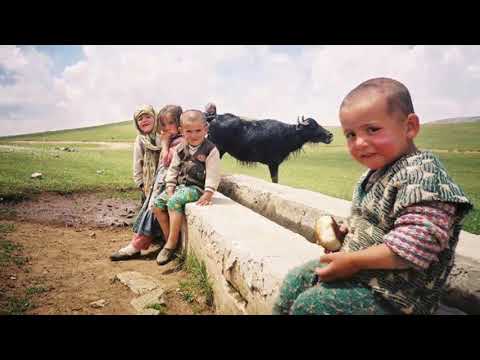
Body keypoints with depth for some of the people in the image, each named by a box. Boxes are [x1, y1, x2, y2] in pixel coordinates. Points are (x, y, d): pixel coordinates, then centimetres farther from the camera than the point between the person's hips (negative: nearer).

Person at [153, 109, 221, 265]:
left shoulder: (211, 150, -10)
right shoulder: (180, 149, 8)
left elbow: (213, 174, -13)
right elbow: (173, 169, 11)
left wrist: (208, 193, -21)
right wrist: (170, 188, 1)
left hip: (197, 187, -7)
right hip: (179, 185, 7)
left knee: (174, 201, -29)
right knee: (157, 203, -8)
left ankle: (172, 243, -17)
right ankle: (168, 238, 5)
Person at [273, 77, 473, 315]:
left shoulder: (421, 173, -24)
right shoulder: (377, 172, 8)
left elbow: (418, 240, -34)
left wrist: (354, 260, -28)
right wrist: (346, 228, 7)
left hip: (390, 295, -10)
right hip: (355, 266, 10)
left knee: (309, 304, -16)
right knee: (294, 281, 13)